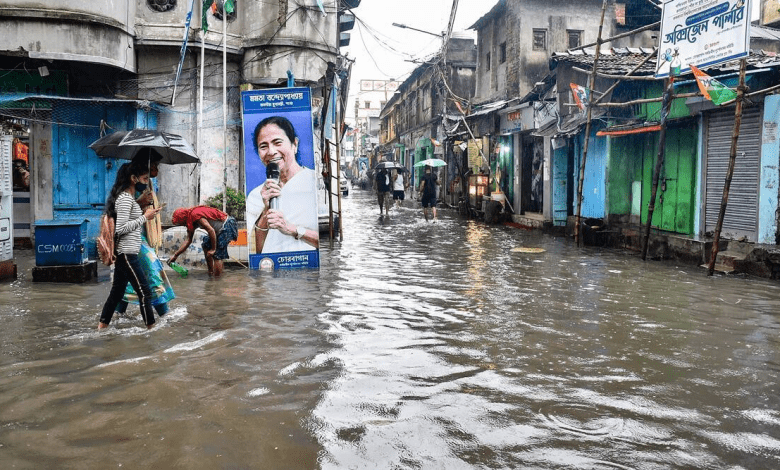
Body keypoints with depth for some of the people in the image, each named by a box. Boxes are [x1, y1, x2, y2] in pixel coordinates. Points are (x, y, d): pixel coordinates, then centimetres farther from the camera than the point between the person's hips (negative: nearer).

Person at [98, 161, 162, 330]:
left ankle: (102, 326, 23)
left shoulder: (129, 197, 16)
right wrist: (145, 217, -15)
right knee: (145, 293, -5)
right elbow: (121, 228, -20)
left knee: (117, 292, 16)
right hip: (127, 253, -10)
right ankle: (151, 327, 0)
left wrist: (145, 213, 11)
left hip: (123, 254, 10)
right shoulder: (125, 198, -14)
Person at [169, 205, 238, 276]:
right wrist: (175, 255, 18)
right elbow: (188, 240, 19)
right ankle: (210, 274, 22)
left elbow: (211, 230, -23)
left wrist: (213, 249, -16)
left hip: (227, 226, -11)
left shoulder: (195, 215, -18)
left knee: (217, 255, -11)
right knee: (206, 245, 16)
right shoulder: (190, 222, 14)